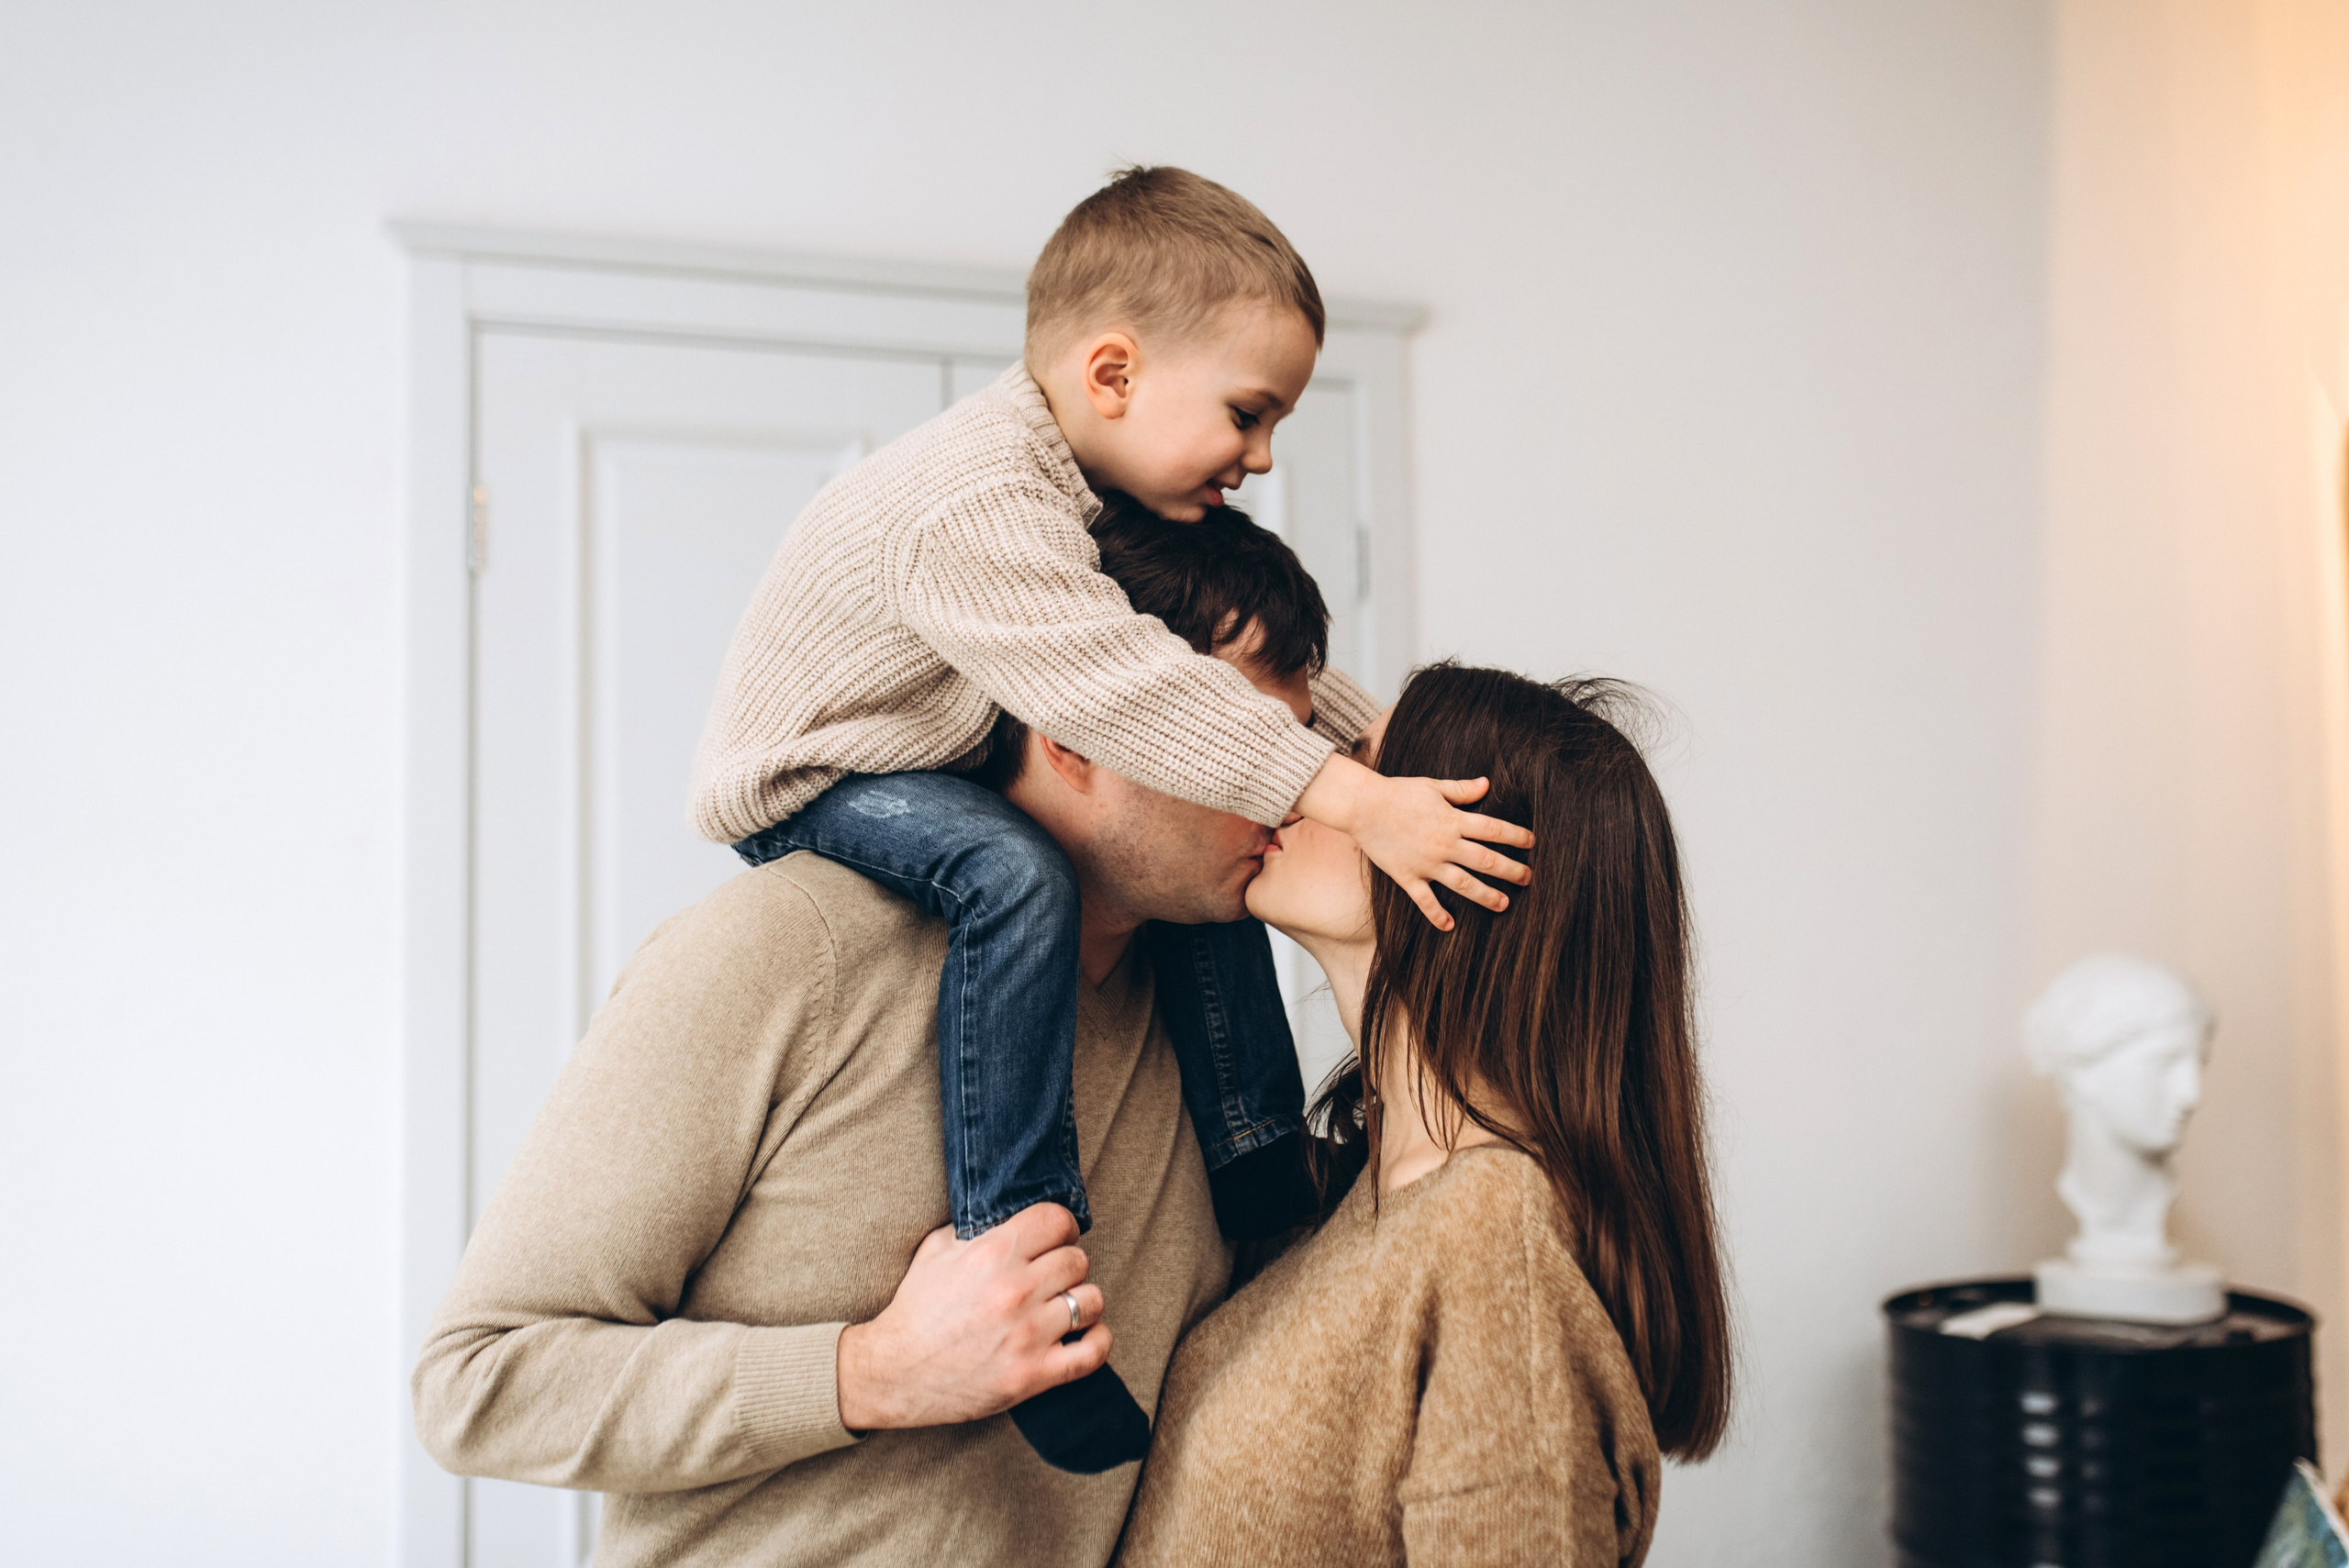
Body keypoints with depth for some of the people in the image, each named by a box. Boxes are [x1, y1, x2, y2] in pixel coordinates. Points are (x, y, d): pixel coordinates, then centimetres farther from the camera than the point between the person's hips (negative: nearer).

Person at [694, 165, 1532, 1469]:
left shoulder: (1079, 482, -1)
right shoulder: (975, 506, -33)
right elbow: (1131, 695, -41)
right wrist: (1353, 803, -43)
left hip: (949, 763, 9)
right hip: (808, 784, -9)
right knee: (1016, 876, -37)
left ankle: (1264, 1204, 10)